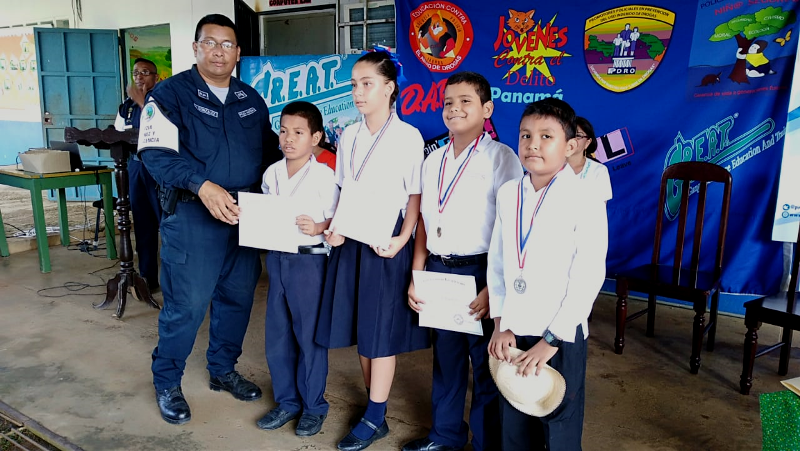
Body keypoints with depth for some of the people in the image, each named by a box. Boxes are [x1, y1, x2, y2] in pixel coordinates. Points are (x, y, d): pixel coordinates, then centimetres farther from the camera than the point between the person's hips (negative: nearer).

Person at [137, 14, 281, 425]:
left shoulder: (251, 100, 13)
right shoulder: (171, 94, -5)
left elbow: (270, 151, 19)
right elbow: (156, 153, -16)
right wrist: (203, 185, -30)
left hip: (243, 216, 6)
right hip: (192, 216, -5)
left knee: (238, 297, 13)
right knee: (187, 304, -1)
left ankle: (223, 370, 34)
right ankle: (166, 383, 21)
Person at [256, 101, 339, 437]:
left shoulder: (324, 176, -9)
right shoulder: (271, 174, 7)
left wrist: (317, 228, -25)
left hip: (309, 260, -6)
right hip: (276, 258, 6)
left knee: (309, 336, 5)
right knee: (277, 336, 13)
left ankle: (313, 406, 23)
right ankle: (287, 401, 30)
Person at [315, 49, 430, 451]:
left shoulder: (408, 137, -8)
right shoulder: (349, 136, 8)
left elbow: (416, 196, -6)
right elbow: (343, 191, 13)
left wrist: (402, 240, -17)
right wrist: (334, 228, -2)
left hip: (387, 244, -5)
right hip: (351, 240, 6)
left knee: (381, 331, 0)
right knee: (360, 327, 11)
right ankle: (375, 408, 27)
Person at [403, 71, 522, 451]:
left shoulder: (501, 158, -8)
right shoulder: (433, 160, 11)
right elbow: (424, 221, 14)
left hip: (480, 271, -5)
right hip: (438, 269, 6)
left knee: (485, 363, 6)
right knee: (445, 356, 18)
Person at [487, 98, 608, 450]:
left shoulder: (584, 201, -13)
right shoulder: (507, 194, 2)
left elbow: (588, 278, -14)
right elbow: (496, 262, 6)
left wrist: (551, 341, -14)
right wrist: (500, 324, 0)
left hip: (560, 337, -4)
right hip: (512, 333, 4)